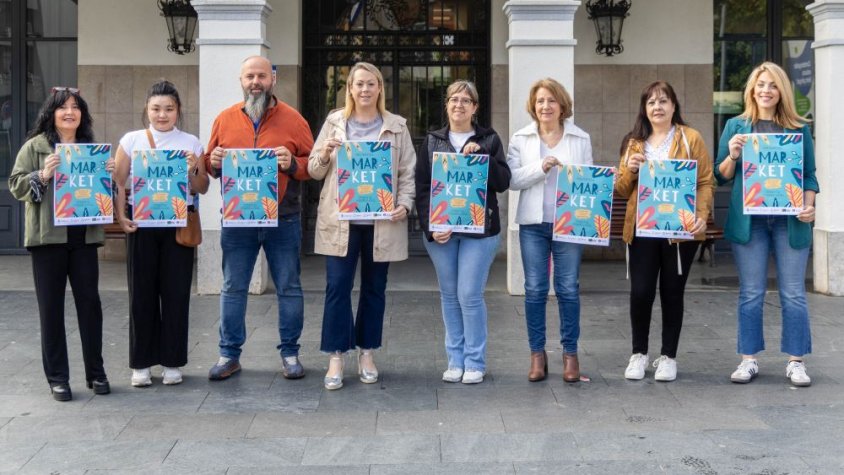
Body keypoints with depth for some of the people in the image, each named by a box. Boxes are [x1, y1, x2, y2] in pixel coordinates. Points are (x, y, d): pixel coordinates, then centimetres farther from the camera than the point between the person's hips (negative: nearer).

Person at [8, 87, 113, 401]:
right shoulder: (35, 146, 2)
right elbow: (16, 185, -2)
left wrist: (109, 174, -1)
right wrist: (42, 176, -18)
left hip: (84, 236, 3)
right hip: (48, 237, -3)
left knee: (90, 302, 4)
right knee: (51, 307, 3)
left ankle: (96, 372, 15)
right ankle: (57, 377, 11)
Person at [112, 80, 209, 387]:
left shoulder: (191, 143, 6)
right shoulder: (132, 140, 5)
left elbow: (202, 189, 9)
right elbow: (117, 181, 4)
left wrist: (194, 171, -10)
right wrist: (120, 216, -8)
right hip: (141, 223, 0)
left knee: (176, 292, 2)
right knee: (142, 292, 3)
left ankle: (172, 362, 14)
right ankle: (141, 363, 13)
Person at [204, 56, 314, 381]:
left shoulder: (292, 119, 1)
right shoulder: (225, 119, 7)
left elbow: (312, 163, 1)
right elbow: (209, 164, 14)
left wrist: (293, 164, -18)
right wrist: (214, 162, -8)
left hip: (283, 220, -1)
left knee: (289, 288, 6)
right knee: (233, 289, 6)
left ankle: (290, 353, 17)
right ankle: (229, 354, 16)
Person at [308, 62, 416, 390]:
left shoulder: (397, 126, 6)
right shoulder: (334, 122, 6)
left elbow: (407, 172, 6)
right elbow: (314, 171, 8)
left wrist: (404, 204, -10)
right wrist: (324, 154, -13)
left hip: (381, 221, 1)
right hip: (340, 220, 0)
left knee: (374, 288, 9)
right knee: (337, 286, -3)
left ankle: (367, 353, 21)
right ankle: (336, 357, 3)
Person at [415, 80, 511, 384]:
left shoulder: (489, 140, 5)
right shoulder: (432, 141, 10)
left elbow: (503, 182, -4)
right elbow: (421, 187, 4)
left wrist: (480, 154, -16)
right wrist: (430, 227, -8)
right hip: (439, 231, 3)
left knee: (470, 295, -6)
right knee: (449, 295, 7)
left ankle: (475, 362, 6)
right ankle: (455, 360, 16)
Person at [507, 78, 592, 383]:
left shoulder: (581, 139, 6)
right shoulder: (521, 139, 6)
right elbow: (512, 179, -2)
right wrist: (540, 167, -15)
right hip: (533, 223, 0)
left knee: (568, 288, 2)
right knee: (534, 289, 3)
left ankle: (570, 353, 13)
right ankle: (537, 354, 13)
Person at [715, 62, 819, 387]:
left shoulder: (799, 129, 8)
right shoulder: (737, 126, 7)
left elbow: (809, 174, 9)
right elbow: (722, 176, 9)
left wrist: (809, 206, -7)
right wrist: (732, 155, -11)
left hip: (790, 221, 0)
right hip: (749, 221, 0)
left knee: (793, 294, 2)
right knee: (751, 294, 5)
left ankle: (796, 361, 11)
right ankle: (748, 360, 12)